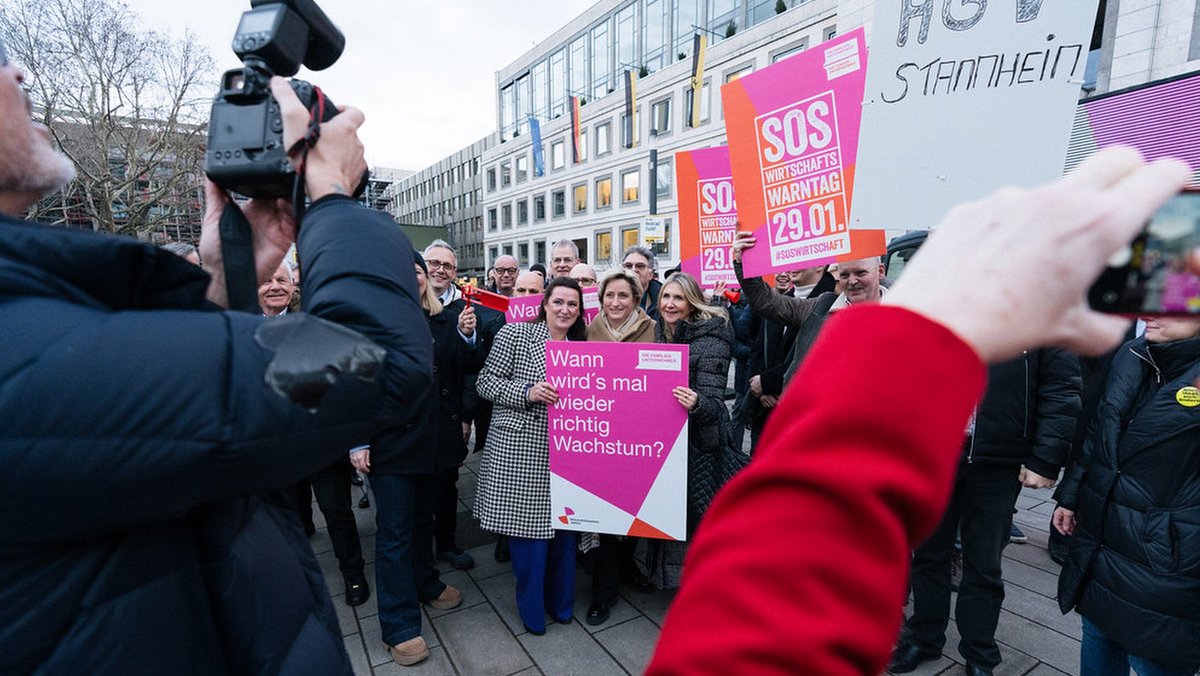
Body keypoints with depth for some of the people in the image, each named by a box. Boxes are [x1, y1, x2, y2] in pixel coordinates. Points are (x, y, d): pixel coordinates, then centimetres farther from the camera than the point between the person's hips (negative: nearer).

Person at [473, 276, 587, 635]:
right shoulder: (515, 333, -4)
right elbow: (486, 381, -7)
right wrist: (527, 393, -20)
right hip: (519, 447, -4)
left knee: (563, 523, 11)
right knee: (527, 523, 4)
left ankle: (560, 600, 33)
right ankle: (532, 609, 26)